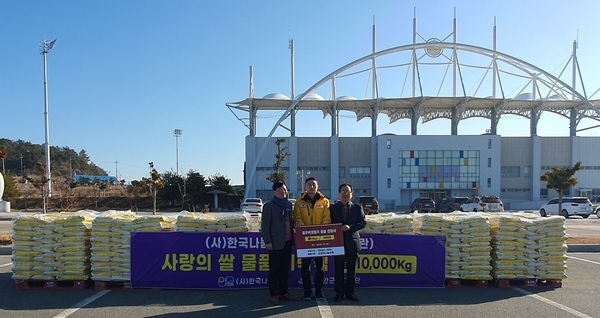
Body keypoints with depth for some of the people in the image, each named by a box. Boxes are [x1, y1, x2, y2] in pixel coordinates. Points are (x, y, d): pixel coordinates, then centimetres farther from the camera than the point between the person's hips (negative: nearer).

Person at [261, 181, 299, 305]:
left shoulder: (289, 205, 13)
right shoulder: (269, 206, -5)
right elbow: (265, 225, -7)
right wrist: (268, 242, -12)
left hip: (287, 242, 6)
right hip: (276, 243, -6)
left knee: (285, 269, 13)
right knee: (274, 270, 3)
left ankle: (283, 292, 23)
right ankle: (274, 295, 11)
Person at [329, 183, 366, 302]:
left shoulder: (357, 208, 7)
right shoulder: (333, 208, 7)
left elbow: (363, 223, -1)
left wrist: (350, 227, -14)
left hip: (352, 242, 0)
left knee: (351, 270, 6)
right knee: (338, 270, 4)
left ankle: (350, 292, 17)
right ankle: (339, 292, 13)